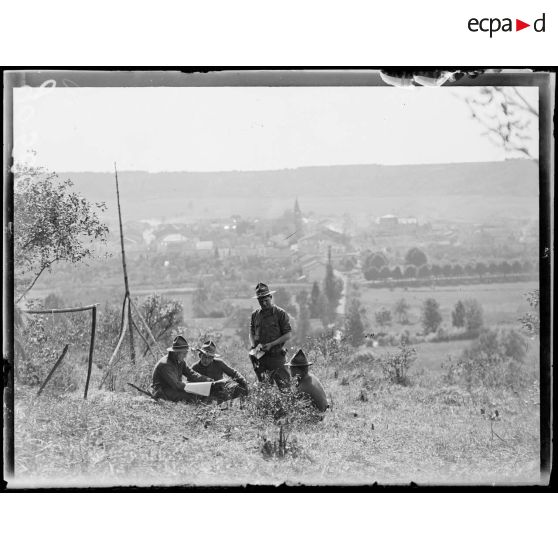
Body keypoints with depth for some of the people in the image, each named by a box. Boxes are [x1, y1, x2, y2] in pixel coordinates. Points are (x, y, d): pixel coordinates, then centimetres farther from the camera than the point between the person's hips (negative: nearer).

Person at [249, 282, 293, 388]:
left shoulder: (280, 313, -3)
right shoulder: (255, 315, 10)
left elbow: (288, 335, -5)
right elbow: (251, 333, 17)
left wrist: (271, 344, -14)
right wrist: (253, 346, -4)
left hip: (276, 355, -5)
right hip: (260, 356, 5)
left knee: (283, 384, -9)